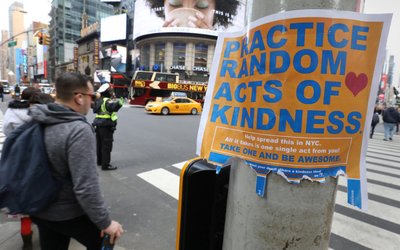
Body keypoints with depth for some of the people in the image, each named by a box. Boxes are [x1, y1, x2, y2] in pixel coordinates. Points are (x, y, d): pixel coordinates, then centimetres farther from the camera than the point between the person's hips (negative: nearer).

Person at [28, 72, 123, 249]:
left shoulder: (36, 121, -4)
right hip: (70, 214, -7)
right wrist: (105, 223, -19)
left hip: (40, 210, 7)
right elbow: (85, 187, -31)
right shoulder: (79, 130, -29)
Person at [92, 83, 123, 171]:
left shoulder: (98, 100, 10)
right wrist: (119, 102, -60)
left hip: (98, 125, 10)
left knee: (99, 144, 19)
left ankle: (100, 161, 33)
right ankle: (105, 165, 0)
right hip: (106, 126, -10)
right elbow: (114, 106, -42)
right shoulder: (107, 101, -19)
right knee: (107, 146, -4)